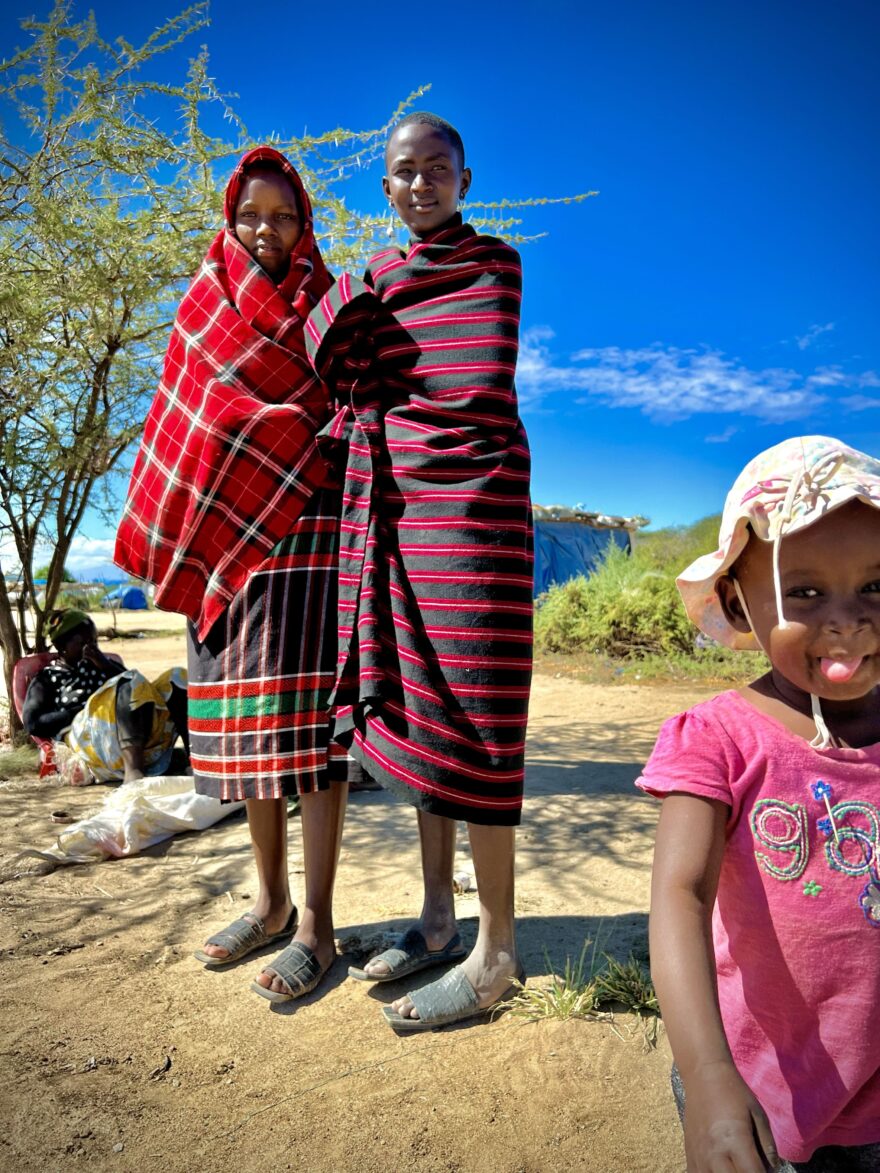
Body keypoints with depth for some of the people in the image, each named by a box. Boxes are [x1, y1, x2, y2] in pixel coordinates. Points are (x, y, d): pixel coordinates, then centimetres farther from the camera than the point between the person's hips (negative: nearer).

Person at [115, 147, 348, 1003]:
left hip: (305, 527, -4)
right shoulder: (205, 308, 17)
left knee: (305, 714, -9)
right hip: (222, 531, 5)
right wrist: (175, 530, 10)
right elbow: (184, 422, 18)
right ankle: (271, 901, 19)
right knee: (242, 718, 6)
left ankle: (315, 923, 1)